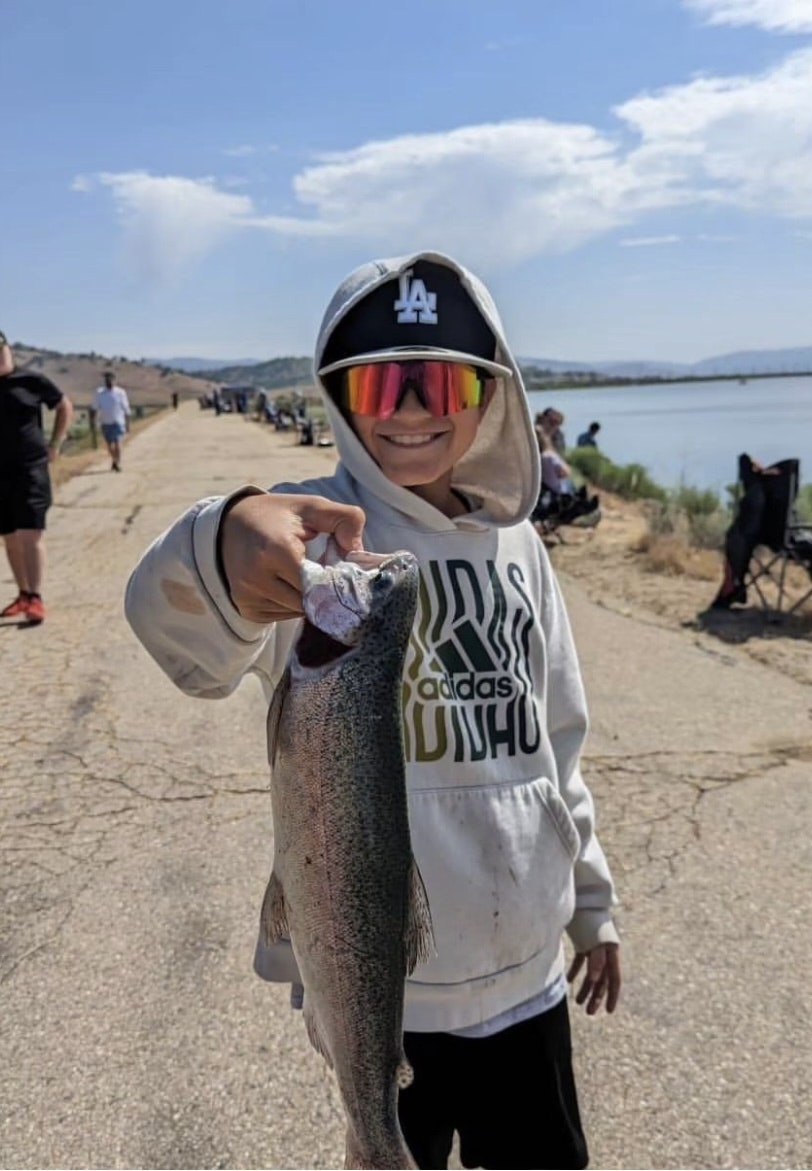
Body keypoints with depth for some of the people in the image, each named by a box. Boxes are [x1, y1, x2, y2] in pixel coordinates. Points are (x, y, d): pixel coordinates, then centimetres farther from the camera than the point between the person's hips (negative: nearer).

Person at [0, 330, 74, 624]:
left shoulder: (31, 381, -3)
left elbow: (65, 406, 11)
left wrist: (54, 444, 5)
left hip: (31, 468, -3)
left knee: (31, 534, -10)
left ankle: (35, 599, -11)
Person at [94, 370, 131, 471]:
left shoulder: (120, 392, -1)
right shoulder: (99, 393, 5)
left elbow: (126, 409, 3)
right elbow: (96, 407, 8)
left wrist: (127, 424, 3)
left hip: (118, 422, -3)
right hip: (105, 423, 3)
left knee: (117, 443, -16)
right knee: (109, 444, 12)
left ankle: (118, 463, -11)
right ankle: (114, 461, 34)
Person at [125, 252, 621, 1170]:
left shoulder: (513, 541, 2)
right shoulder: (321, 531, -15)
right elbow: (178, 624, -37)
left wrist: (592, 901, 15)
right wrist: (224, 551, -59)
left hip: (528, 967, 5)